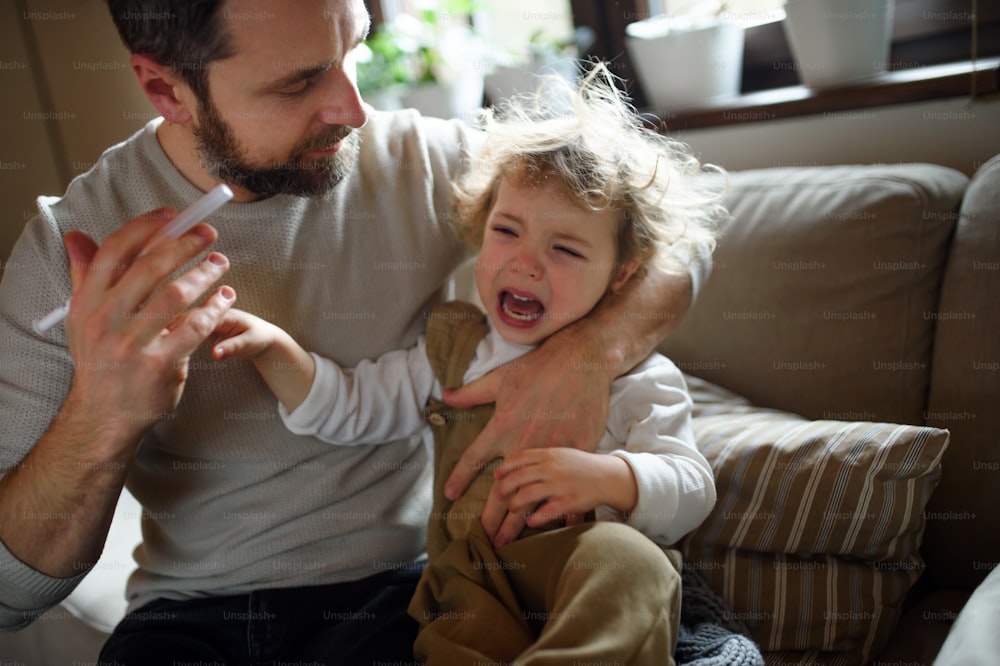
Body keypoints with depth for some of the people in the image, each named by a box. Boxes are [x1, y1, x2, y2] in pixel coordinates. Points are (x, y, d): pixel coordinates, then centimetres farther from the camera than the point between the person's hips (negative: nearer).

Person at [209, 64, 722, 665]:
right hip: (474, 586, 1)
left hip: (601, 592, -1)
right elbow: (348, 408, 16)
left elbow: (692, 492, -3)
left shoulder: (634, 376, 3)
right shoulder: (453, 349, 15)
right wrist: (274, 347, 0)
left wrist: (605, 476, -23)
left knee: (622, 555, -37)